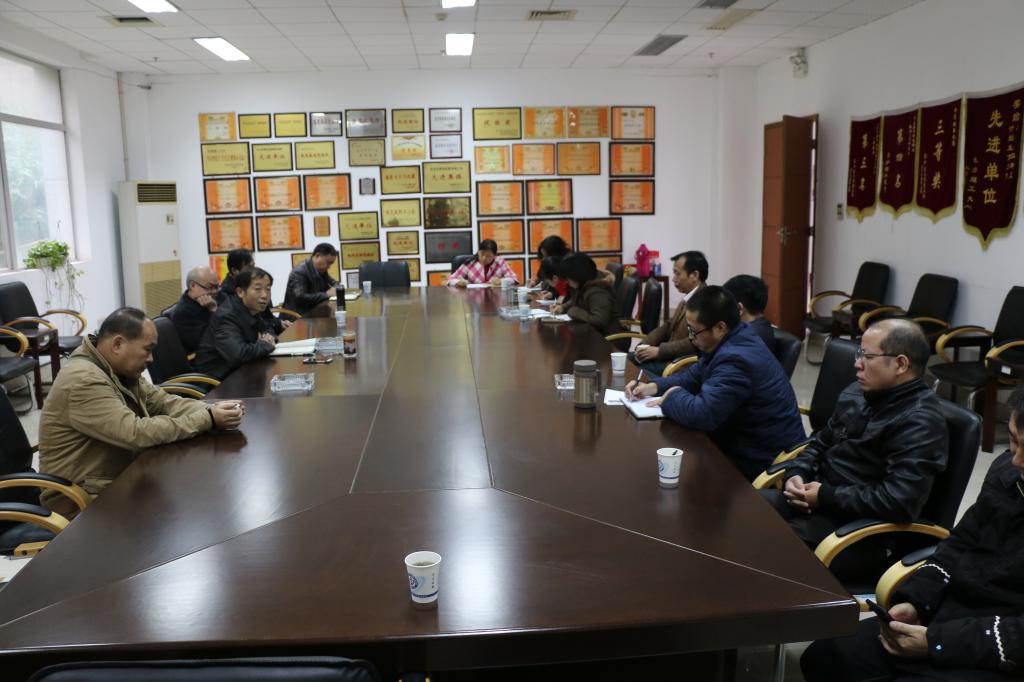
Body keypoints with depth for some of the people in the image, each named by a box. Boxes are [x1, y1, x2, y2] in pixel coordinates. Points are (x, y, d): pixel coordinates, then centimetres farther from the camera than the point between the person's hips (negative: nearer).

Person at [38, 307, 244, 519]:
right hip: (83, 500, -9)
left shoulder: (120, 370, 5)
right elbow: (137, 433, -30)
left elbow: (164, 402, 5)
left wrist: (213, 409, -13)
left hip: (119, 480, 9)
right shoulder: (84, 381, -24)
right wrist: (208, 420, -26)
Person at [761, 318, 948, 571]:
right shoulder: (857, 393, 9)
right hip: (818, 498, 8)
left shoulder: (919, 423, -18)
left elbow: (898, 501, -27)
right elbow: (821, 442, 20)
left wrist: (826, 497, -20)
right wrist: (796, 474, -1)